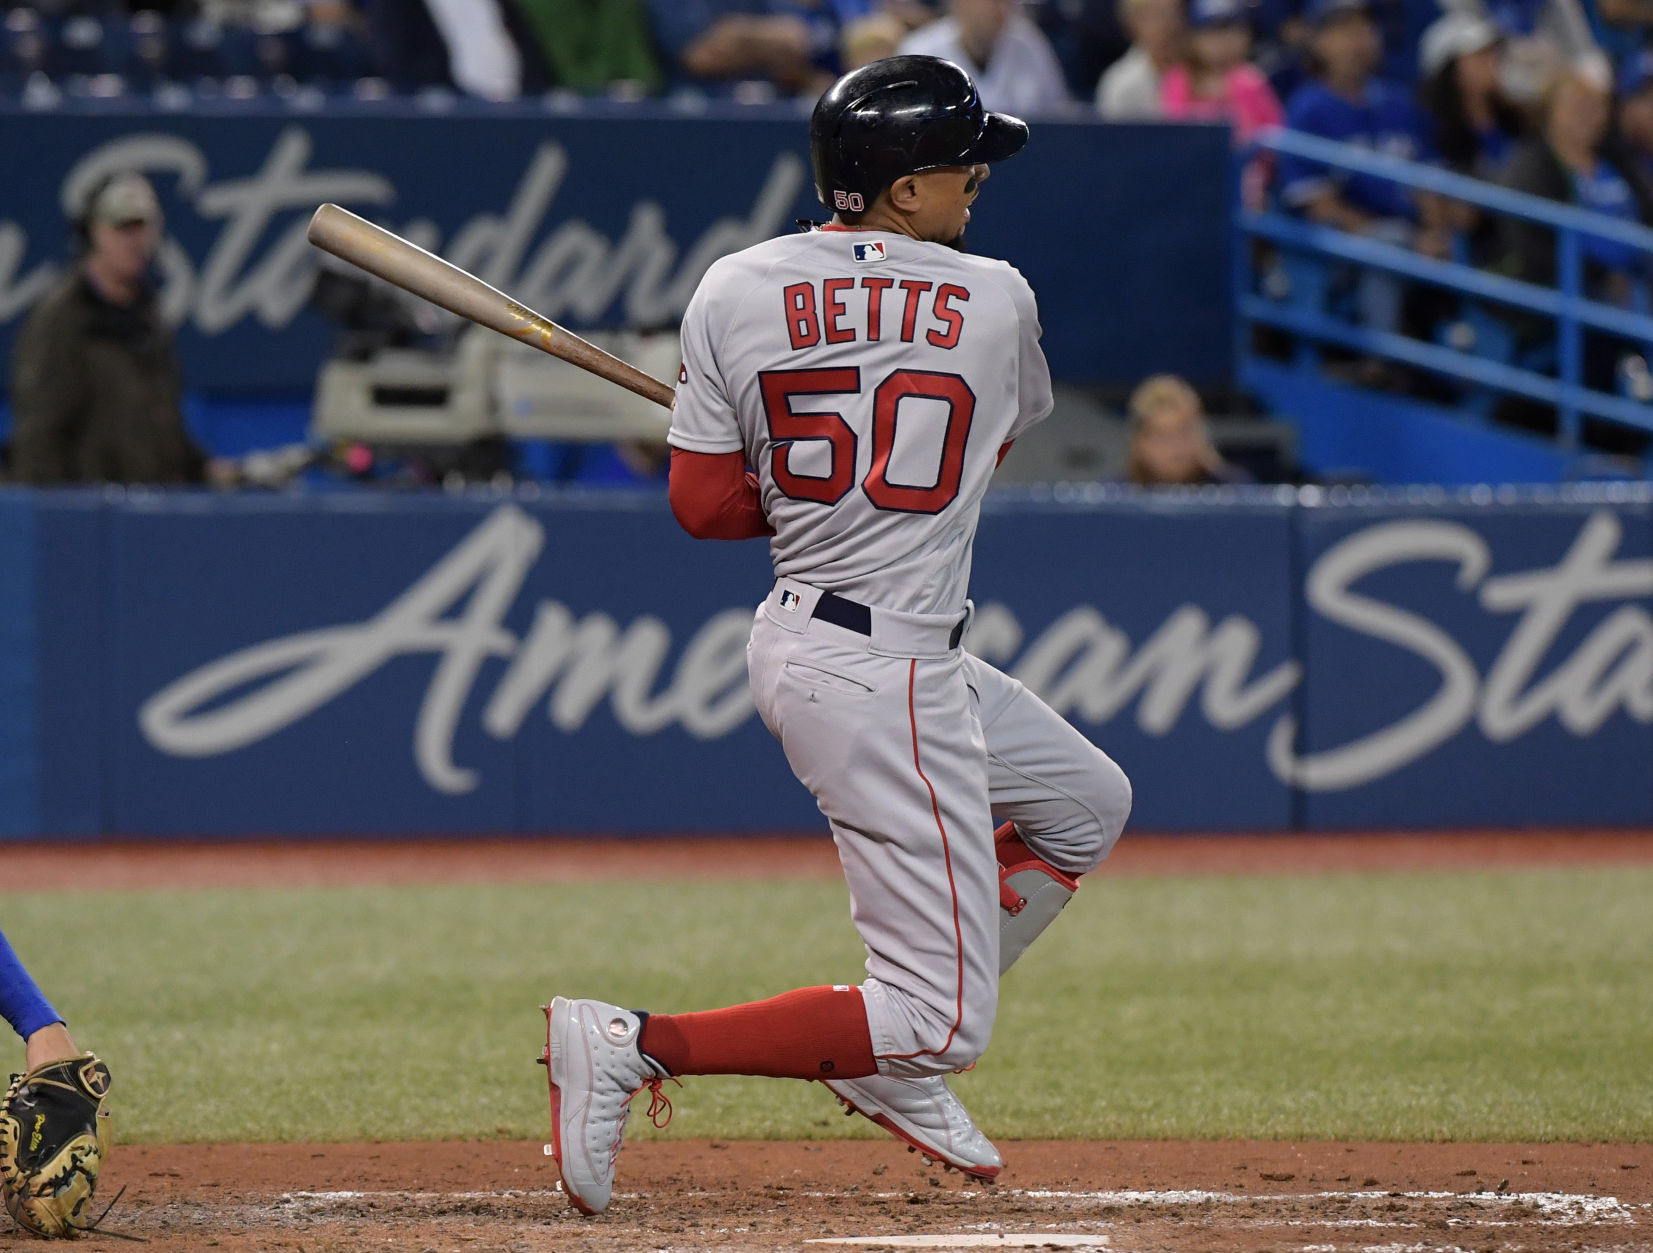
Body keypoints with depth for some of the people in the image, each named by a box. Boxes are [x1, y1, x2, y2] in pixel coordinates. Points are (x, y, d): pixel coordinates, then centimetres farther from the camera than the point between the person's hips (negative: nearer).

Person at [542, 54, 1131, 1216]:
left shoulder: (735, 293, -1)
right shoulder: (995, 302, -7)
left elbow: (703, 504, 0)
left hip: (797, 634, 8)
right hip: (886, 676, -8)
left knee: (1087, 804, 27)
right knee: (942, 1021, -5)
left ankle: (891, 1056, 24)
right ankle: (636, 1045, -15)